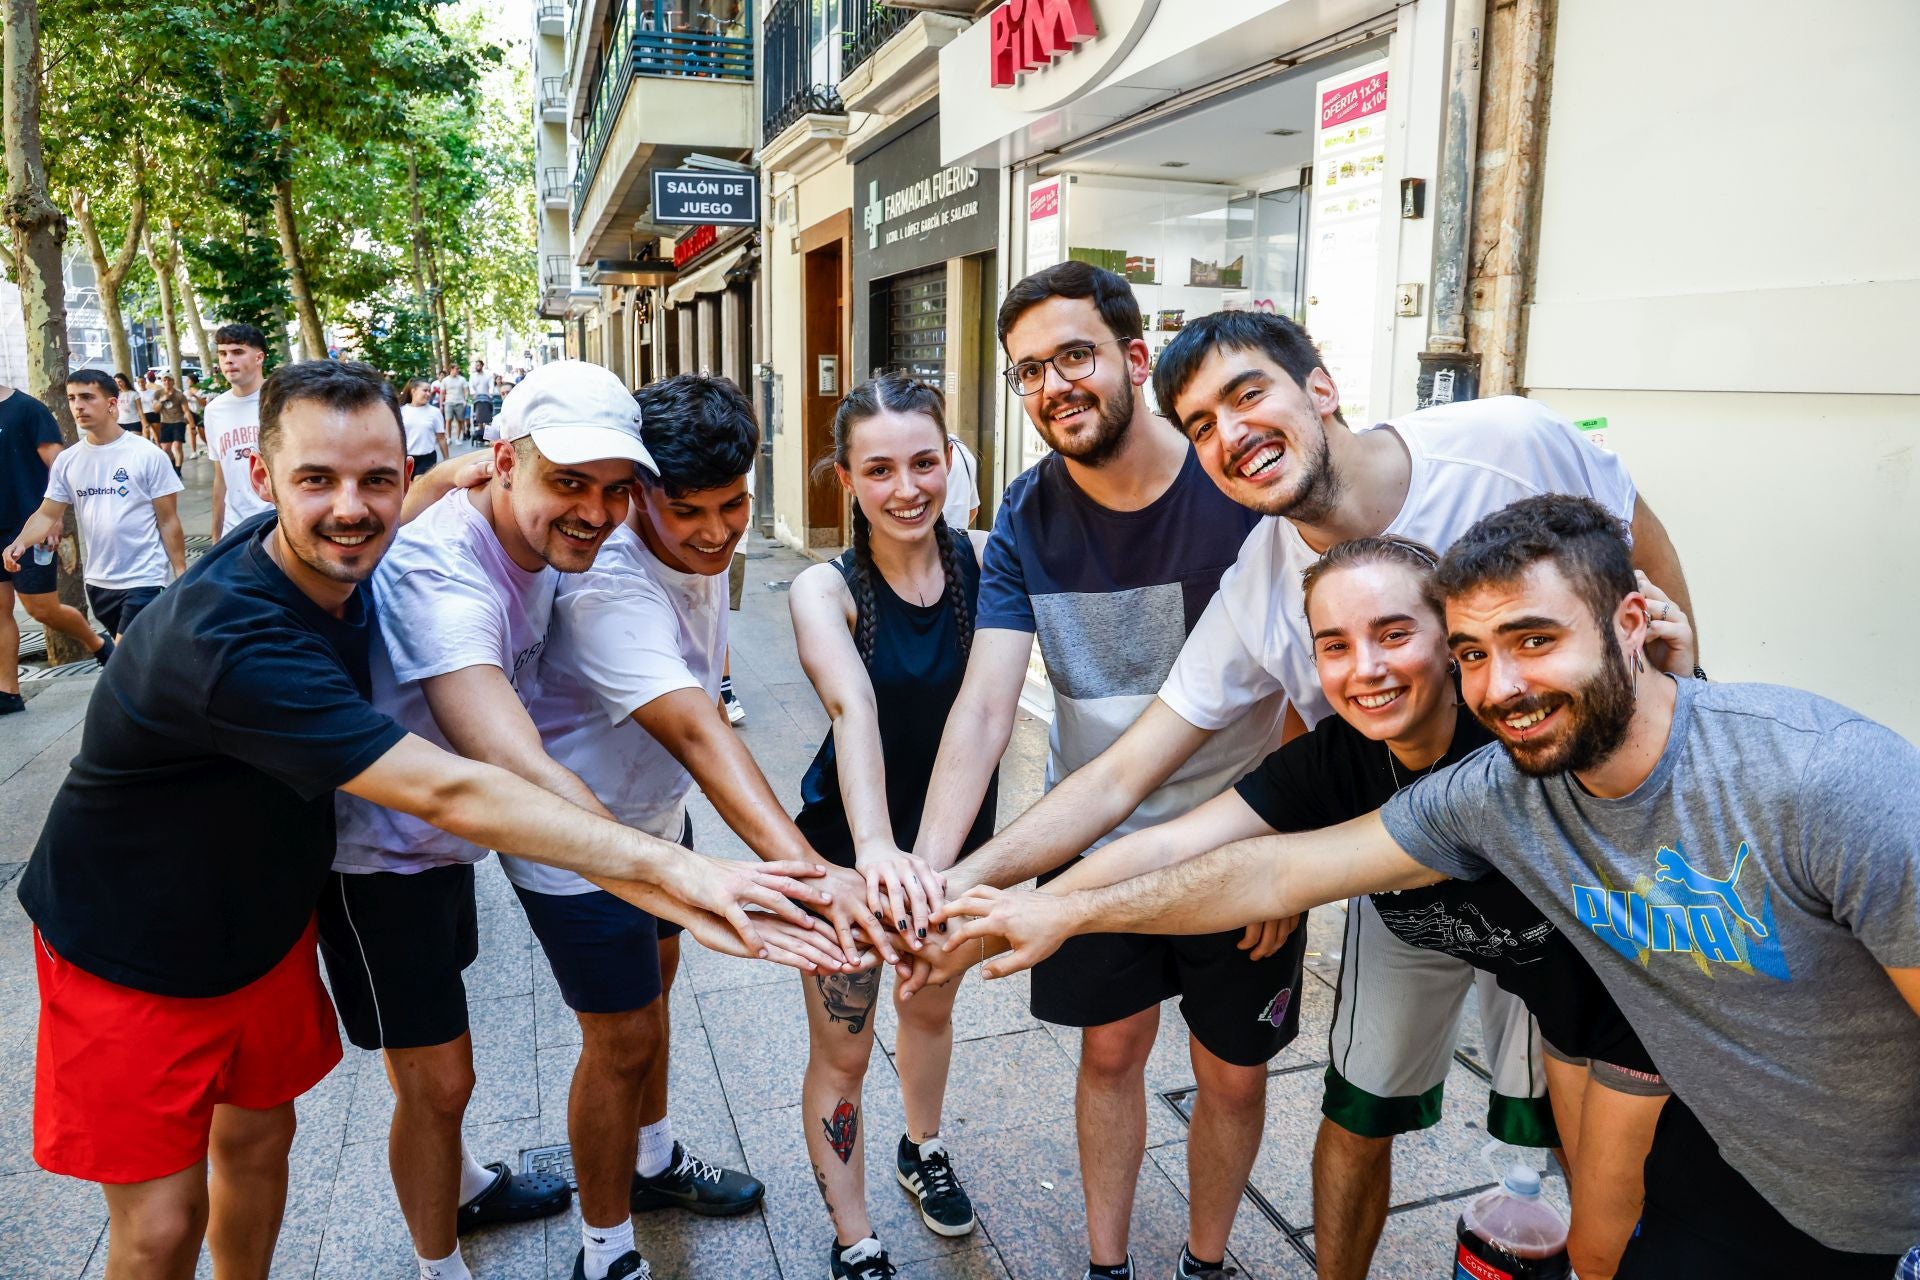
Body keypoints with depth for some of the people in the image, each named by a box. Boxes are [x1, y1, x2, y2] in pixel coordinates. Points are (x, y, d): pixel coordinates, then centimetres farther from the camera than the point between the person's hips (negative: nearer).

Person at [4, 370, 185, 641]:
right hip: (97, 581, 6)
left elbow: (168, 521, -6)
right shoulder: (66, 460, 5)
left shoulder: (148, 455, -8)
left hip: (143, 579, -5)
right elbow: (48, 514, 5)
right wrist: (20, 543, -16)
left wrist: (181, 575, -8)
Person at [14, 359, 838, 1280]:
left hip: (265, 925, 7)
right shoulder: (231, 641, -37)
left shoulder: (332, 562, -12)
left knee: (256, 1137, 21)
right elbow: (452, 795, -43)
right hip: (134, 959, -7)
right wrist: (671, 867, -46)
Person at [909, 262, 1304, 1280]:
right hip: (1091, 842, 2)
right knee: (1111, 1049, 18)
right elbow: (984, 706, -18)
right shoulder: (1027, 520, -10)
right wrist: (928, 868, -31)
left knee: (1233, 1074, 14)